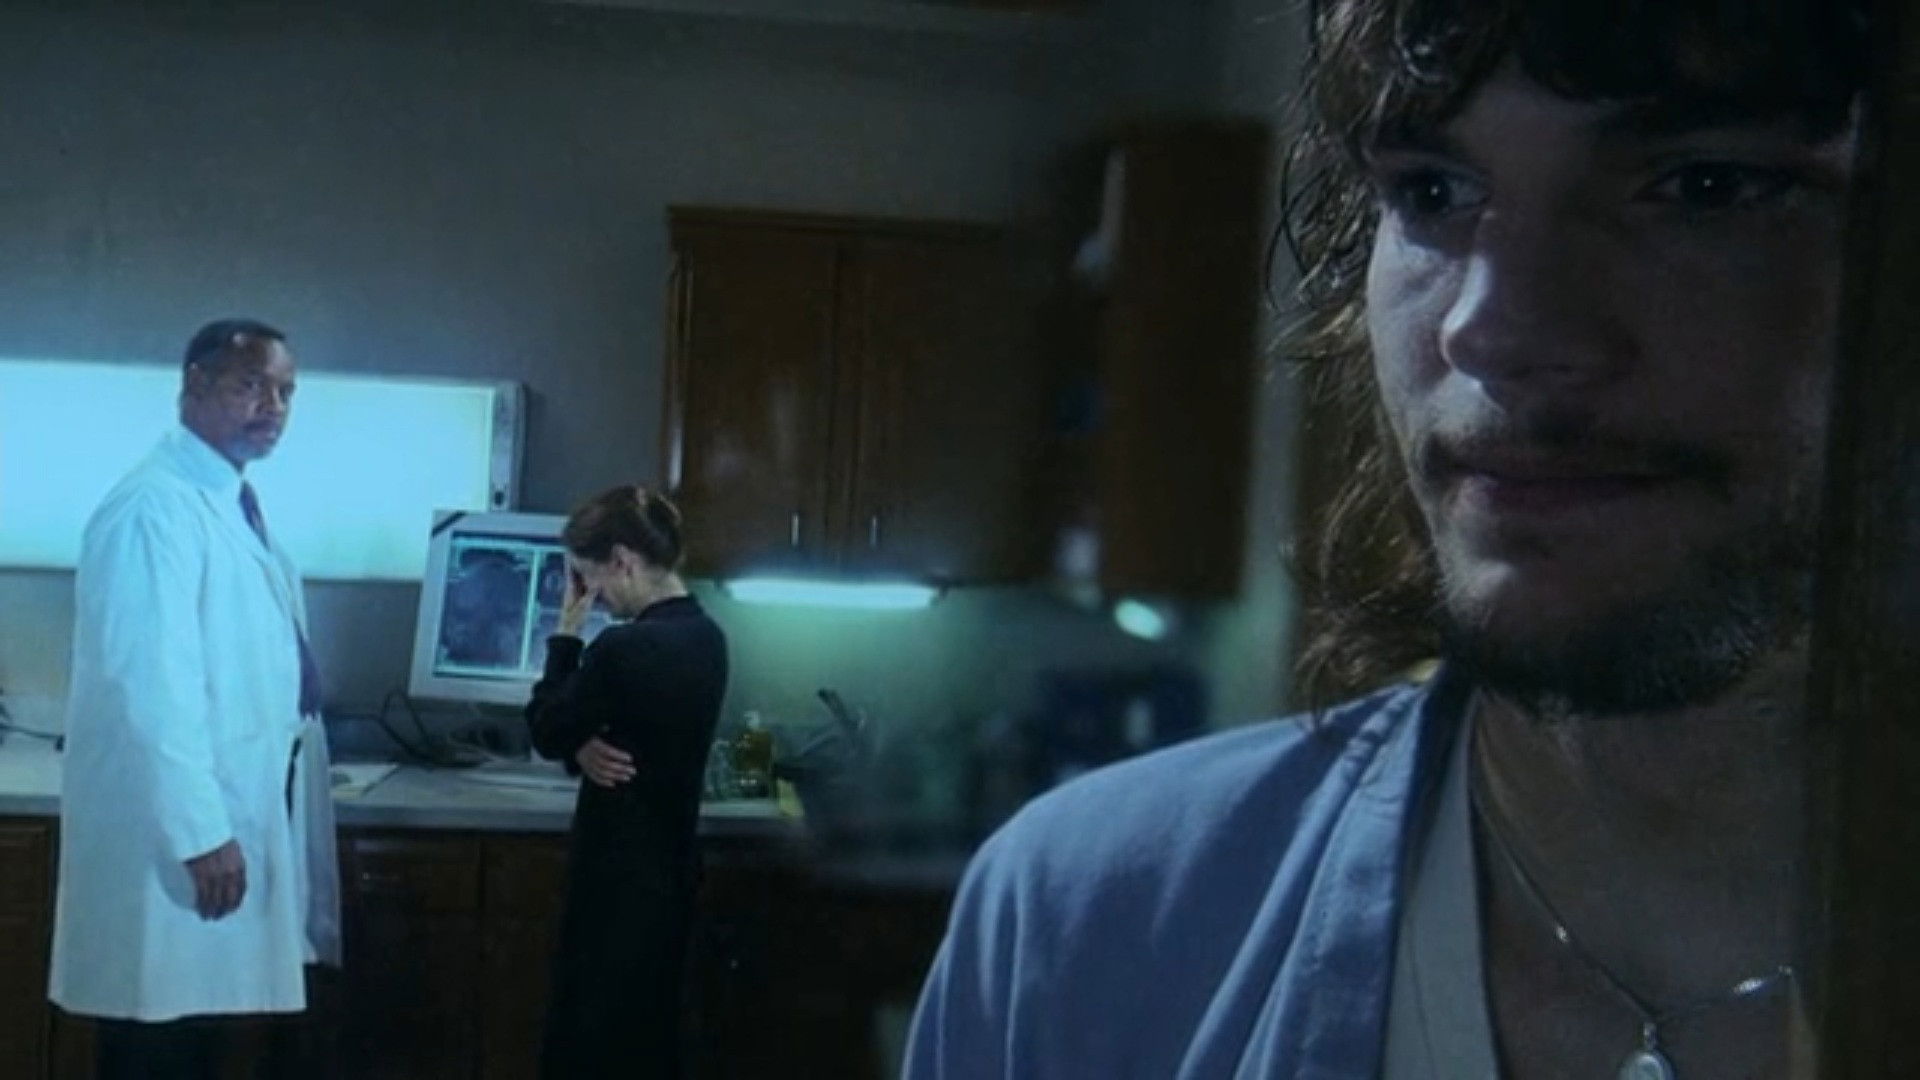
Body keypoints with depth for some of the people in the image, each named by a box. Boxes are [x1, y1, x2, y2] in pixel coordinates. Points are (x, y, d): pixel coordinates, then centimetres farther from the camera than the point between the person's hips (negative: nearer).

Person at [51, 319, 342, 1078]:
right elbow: (151, 686, -23)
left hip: (236, 819, 9)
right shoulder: (155, 507, -16)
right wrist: (200, 831, -23)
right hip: (177, 834, -9)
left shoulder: (232, 502, 14)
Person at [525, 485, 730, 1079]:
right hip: (667, 870, 9)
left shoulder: (623, 648, -23)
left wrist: (567, 629, -4)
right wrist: (584, 747, -9)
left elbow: (546, 729, -9)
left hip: (619, 881, -9)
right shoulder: (706, 637, 5)